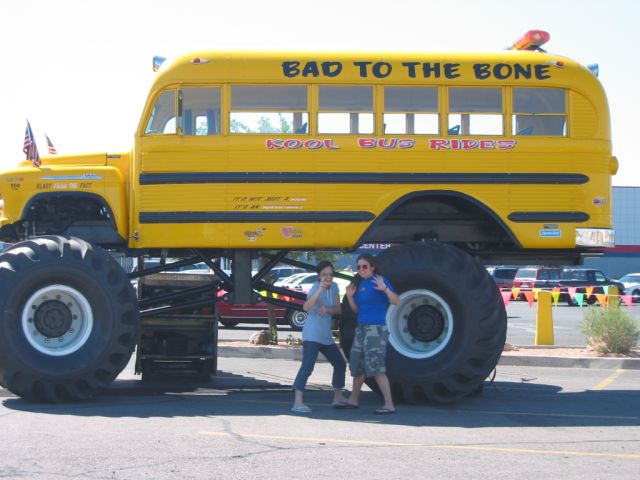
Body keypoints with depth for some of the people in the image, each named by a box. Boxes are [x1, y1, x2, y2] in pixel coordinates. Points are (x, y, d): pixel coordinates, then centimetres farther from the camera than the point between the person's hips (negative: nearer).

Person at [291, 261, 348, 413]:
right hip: (312, 335, -8)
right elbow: (306, 307, -34)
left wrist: (327, 309, -16)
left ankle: (338, 397, 35)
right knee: (307, 366, -21)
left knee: (340, 364, 18)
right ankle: (298, 402, -27)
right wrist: (319, 290, -43)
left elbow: (338, 309, 5)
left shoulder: (334, 287, 6)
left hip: (326, 336, 8)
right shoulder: (316, 287, -16)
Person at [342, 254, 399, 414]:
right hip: (361, 328, 8)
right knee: (357, 365, 16)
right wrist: (350, 296, 2)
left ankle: (389, 405, -14)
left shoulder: (380, 281, -9)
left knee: (376, 368, -15)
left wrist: (385, 289, -36)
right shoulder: (360, 283, 13)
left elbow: (395, 302, -20)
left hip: (376, 329, -8)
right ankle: (353, 400, 31)